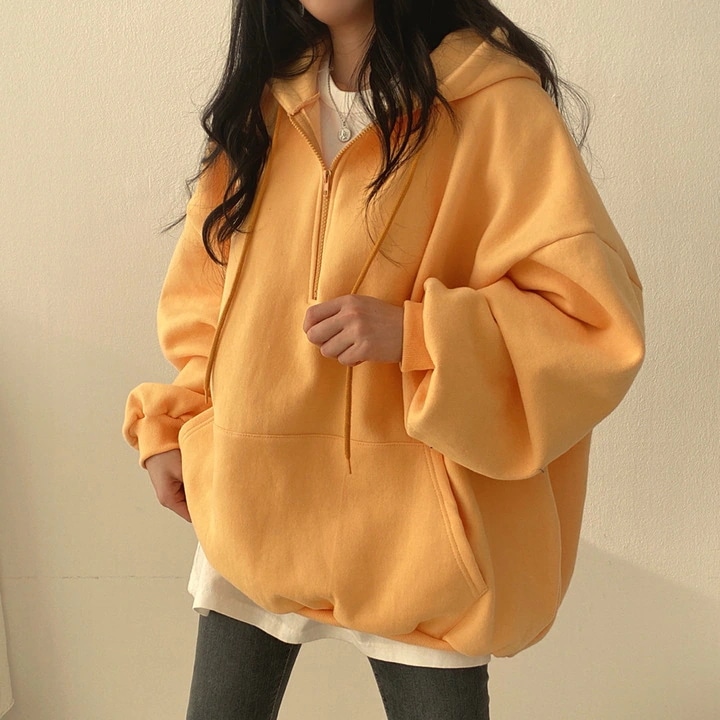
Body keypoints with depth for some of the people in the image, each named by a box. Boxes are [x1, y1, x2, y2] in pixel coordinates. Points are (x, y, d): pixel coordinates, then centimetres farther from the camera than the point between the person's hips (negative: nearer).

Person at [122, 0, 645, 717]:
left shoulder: (493, 103, -9)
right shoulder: (260, 106, 8)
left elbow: (595, 315, -14)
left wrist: (414, 335, -25)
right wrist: (169, 425, 4)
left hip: (408, 521, -4)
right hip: (251, 505, 5)